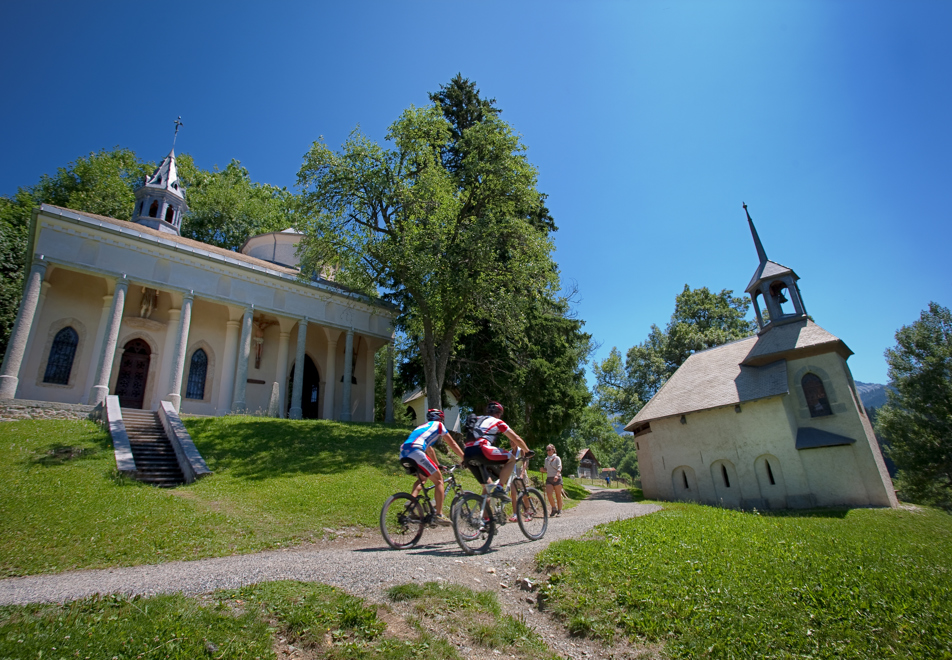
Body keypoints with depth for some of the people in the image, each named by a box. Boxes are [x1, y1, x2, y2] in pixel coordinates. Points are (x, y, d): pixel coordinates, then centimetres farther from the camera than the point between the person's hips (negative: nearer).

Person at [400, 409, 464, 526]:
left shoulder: (422, 426, 37)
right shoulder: (438, 424, 18)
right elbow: (452, 444, 20)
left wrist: (437, 465, 52)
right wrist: (464, 458, 27)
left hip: (403, 454, 8)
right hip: (415, 452, -8)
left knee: (422, 477, 28)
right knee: (439, 480, 4)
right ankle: (439, 515, -1)